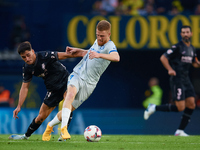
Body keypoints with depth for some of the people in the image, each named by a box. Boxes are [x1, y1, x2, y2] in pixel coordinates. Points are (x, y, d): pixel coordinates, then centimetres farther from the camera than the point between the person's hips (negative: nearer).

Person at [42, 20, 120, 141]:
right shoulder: (97, 42, 10)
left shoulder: (110, 46, -13)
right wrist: (79, 51, 26)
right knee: (71, 93, -30)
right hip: (77, 74, 3)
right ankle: (63, 128, -37)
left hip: (88, 83, -3)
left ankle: (50, 125, 30)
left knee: (69, 109, 0)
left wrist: (99, 55, -52)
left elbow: (116, 57, -38)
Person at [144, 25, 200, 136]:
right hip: (177, 80, -8)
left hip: (186, 79, 8)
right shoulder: (177, 47, -9)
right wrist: (170, 69, -23)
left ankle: (180, 131, 6)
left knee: (191, 105, -1)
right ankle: (154, 108, 4)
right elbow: (163, 58, -10)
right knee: (180, 107, -12)